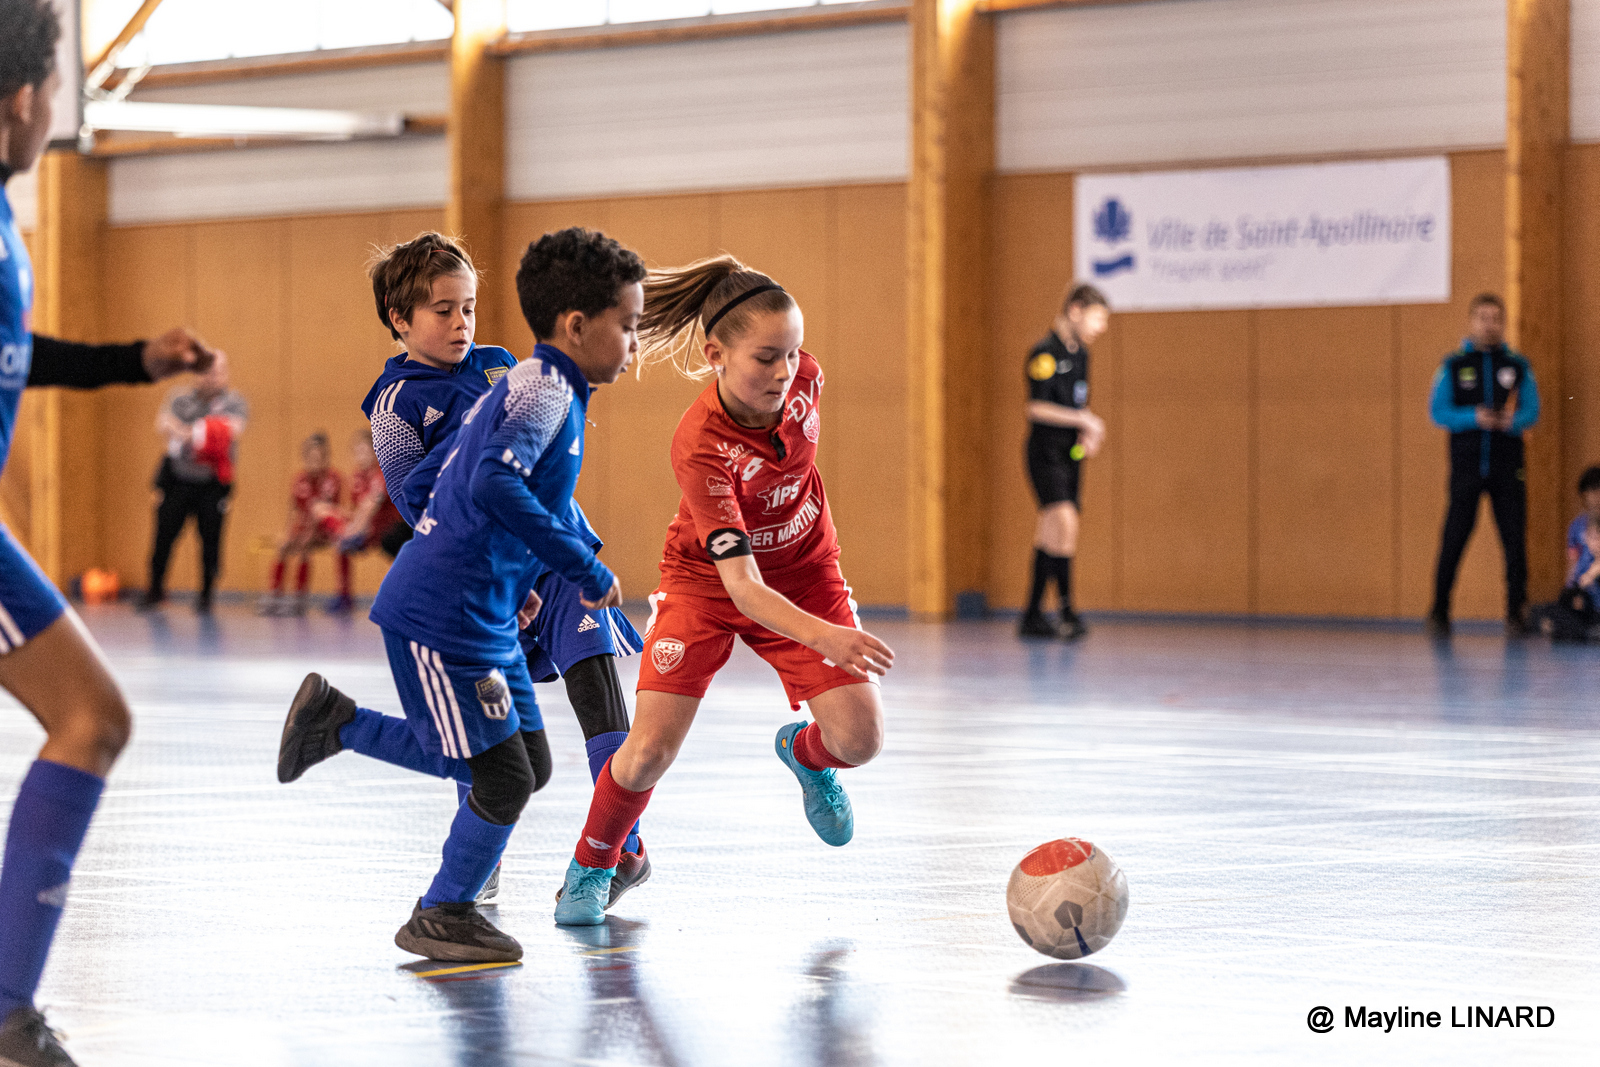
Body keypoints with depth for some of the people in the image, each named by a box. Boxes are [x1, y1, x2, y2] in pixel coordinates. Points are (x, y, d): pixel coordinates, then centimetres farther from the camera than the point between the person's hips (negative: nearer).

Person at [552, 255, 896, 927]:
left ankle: (804, 751, 23)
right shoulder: (699, 447, -36)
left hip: (804, 575, 4)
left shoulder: (803, 378, -22)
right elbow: (741, 584, -41)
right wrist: (822, 636, -56)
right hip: (707, 580, -3)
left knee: (859, 738, -14)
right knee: (647, 753, -12)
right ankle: (591, 866, 18)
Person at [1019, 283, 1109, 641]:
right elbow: (1036, 407, -19)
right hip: (1045, 452, -9)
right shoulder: (1045, 353, -12)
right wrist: (1082, 420, -19)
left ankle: (1033, 616, 15)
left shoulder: (1081, 353, 15)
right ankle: (1067, 609, -21)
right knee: (1064, 521, -21)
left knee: (1050, 534, 10)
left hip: (1069, 454, 9)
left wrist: (1088, 435, 7)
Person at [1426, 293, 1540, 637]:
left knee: (1514, 539, -2)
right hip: (1467, 464, -1)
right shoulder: (1453, 366, 5)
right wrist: (1474, 418, -15)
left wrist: (1511, 421, -17)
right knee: (1453, 539, -2)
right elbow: (1437, 411, 0)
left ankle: (1515, 612, 6)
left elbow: (1531, 411, 6)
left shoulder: (1518, 366, 9)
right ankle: (1439, 610, 8)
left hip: (1508, 467, 1)